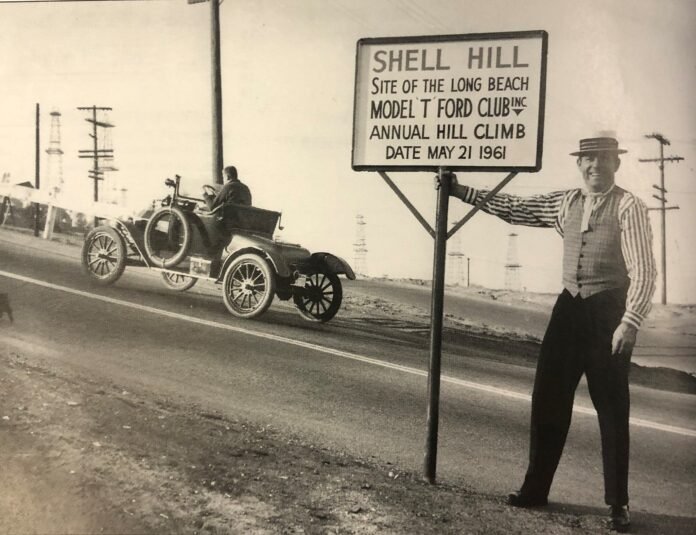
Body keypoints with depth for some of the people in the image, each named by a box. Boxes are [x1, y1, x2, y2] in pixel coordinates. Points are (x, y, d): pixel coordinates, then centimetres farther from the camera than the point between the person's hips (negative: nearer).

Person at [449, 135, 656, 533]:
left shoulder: (629, 208, -8)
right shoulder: (565, 204, 9)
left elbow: (644, 271, -14)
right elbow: (516, 208, 15)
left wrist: (630, 322, -24)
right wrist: (463, 191, 11)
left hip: (608, 311, -5)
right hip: (570, 307, 6)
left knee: (612, 409, 4)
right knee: (548, 401, 9)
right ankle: (536, 489, 23)